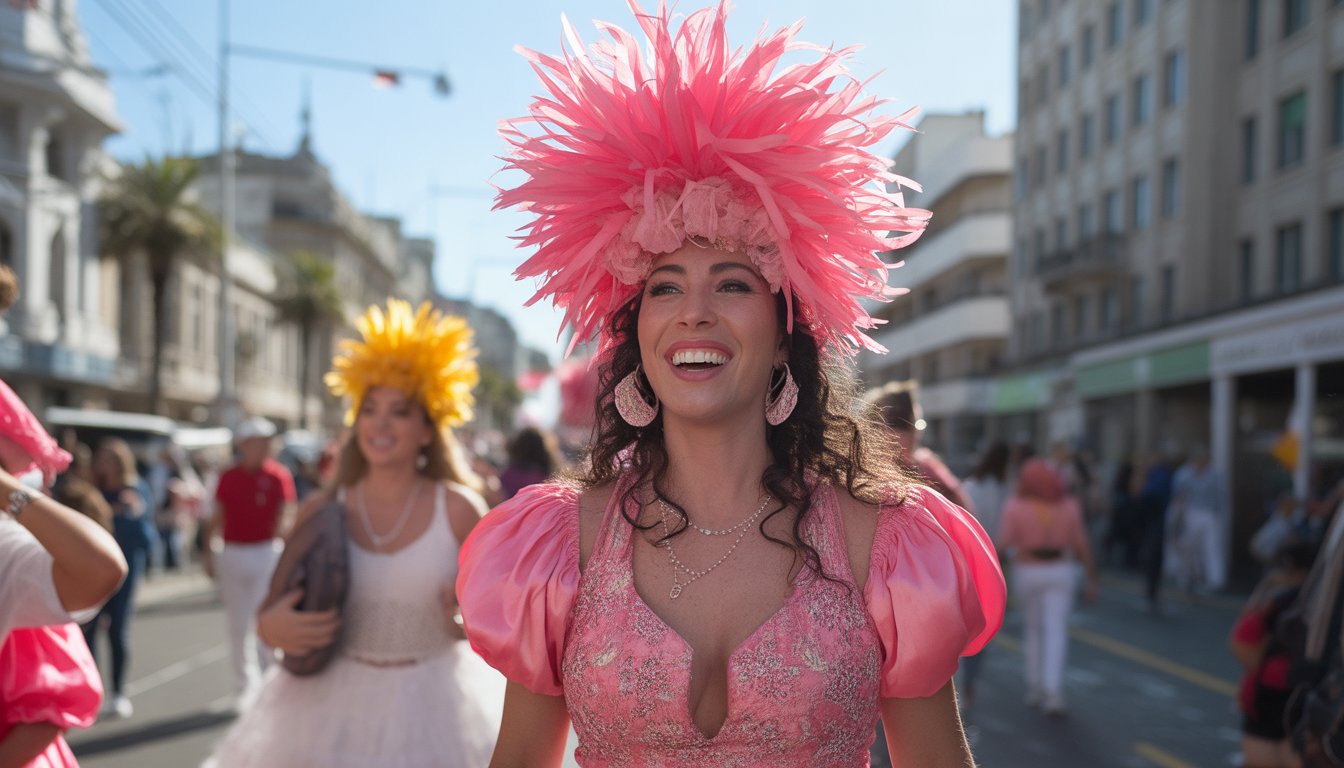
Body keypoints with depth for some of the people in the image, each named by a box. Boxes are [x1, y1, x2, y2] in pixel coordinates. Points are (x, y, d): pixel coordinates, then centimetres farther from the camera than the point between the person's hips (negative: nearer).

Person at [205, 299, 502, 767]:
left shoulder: (458, 509, -6)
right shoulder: (321, 511, -1)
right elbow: (277, 604, 7)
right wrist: (268, 626, -14)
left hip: (431, 707, -1)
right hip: (334, 707, 2)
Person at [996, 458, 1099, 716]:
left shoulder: (1015, 506, -7)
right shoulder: (1068, 505, 1)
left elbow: (1003, 543, -13)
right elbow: (1081, 545, 1)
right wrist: (1092, 580, 7)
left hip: (1027, 571, 0)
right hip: (1060, 571, 0)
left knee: (1032, 629, 16)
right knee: (1055, 632, -3)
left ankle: (1035, 688, 19)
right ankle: (1053, 692, -15)